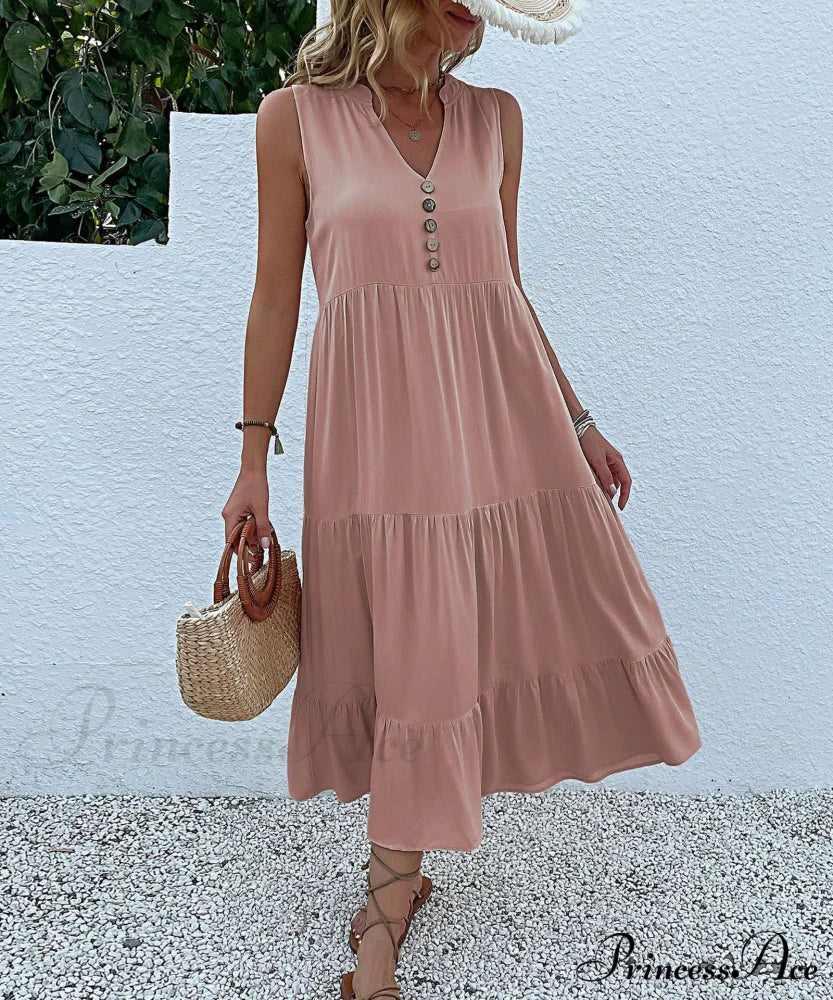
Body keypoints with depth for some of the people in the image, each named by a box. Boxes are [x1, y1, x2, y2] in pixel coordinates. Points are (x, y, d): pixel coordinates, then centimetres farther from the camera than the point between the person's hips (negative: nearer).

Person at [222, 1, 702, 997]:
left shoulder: (496, 117, 12)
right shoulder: (295, 114, 3)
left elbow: (506, 287, 14)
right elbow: (276, 293, 3)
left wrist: (575, 420, 13)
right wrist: (253, 458, 0)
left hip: (499, 412, 4)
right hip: (377, 424, -3)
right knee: (412, 660, -1)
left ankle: (389, 884, 28)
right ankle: (388, 912, 21)